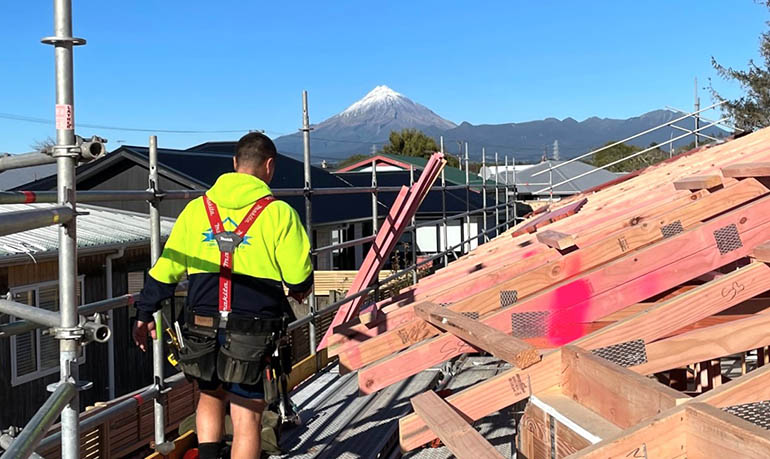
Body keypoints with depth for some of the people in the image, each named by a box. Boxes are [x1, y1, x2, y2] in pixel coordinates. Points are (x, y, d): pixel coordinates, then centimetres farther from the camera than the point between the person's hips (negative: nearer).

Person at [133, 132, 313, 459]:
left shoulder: (196, 208, 6)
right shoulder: (278, 213, -4)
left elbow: (165, 268, 8)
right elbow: (299, 274, -4)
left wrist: (145, 314, 19)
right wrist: (299, 289, 20)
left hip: (201, 329, 4)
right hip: (253, 332, -3)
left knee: (210, 397, 28)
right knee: (247, 419, 4)